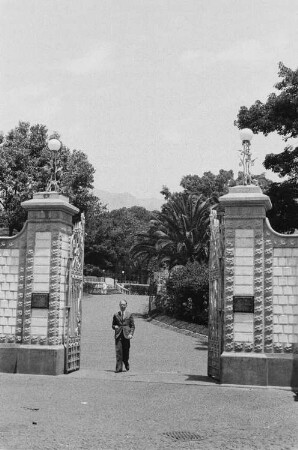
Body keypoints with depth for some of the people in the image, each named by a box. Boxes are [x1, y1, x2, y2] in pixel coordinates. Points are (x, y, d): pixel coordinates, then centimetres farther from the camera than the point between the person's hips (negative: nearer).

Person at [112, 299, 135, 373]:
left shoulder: (129, 315, 8)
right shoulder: (116, 315, 12)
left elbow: (132, 326, 7)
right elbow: (113, 325, 18)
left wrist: (131, 334, -7)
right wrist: (115, 327, -6)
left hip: (126, 335, 0)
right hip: (118, 335, 1)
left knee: (126, 351, 3)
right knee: (118, 351, -8)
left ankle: (126, 363, 30)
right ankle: (119, 368, -8)